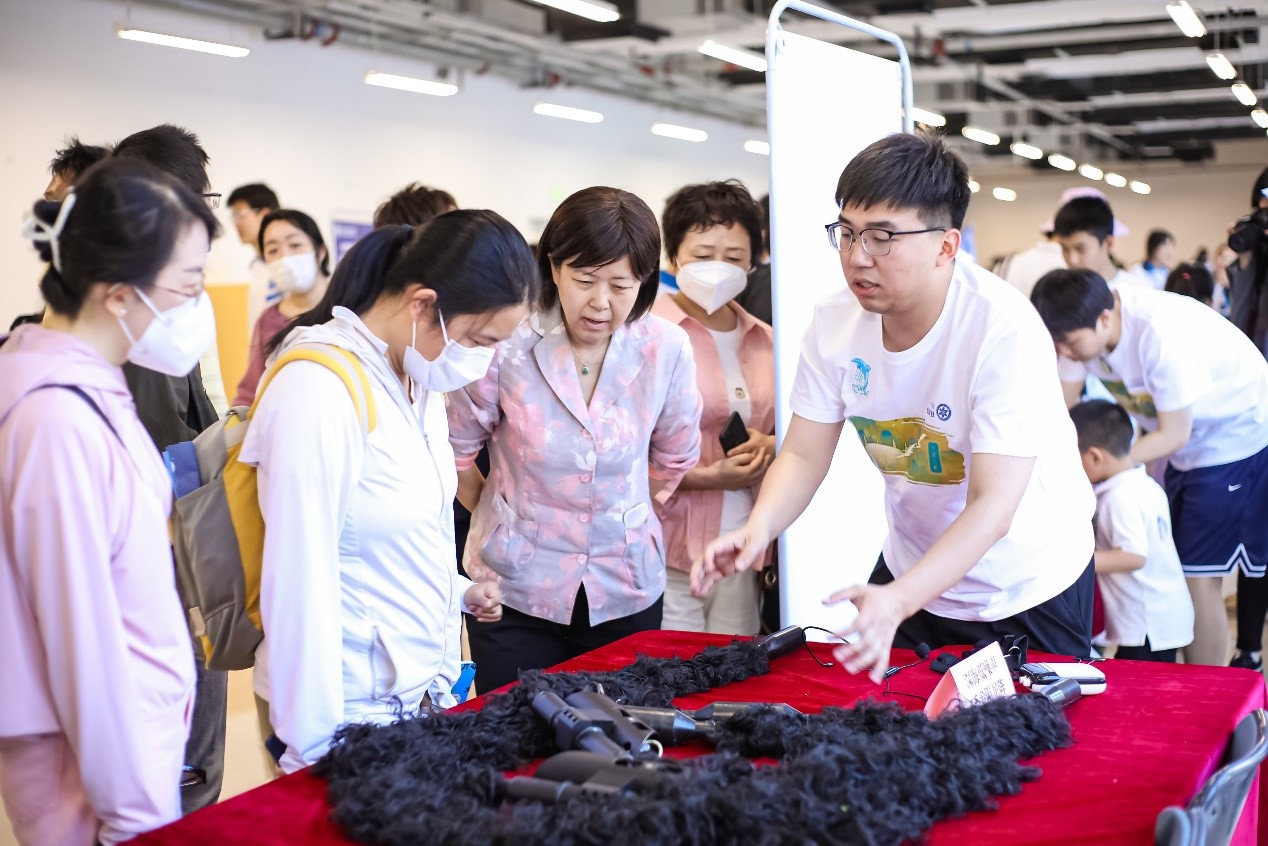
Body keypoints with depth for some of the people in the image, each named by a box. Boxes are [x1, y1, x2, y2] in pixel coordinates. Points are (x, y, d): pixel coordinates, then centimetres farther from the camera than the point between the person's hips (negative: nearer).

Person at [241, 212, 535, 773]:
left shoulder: (419, 377, 6)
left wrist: (455, 591, 7)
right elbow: (301, 583, -22)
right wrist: (316, 748, -19)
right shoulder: (317, 389, -22)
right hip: (357, 707, -8)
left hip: (426, 688, 8)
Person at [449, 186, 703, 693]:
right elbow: (455, 448, -1)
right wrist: (507, 518, 8)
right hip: (516, 591, -2)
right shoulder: (506, 345, -15)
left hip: (626, 593, 2)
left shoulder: (667, 350, -7)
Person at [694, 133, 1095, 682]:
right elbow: (804, 455, -7)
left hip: (1026, 591, -4)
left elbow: (993, 507, -34)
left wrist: (897, 600, -47)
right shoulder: (835, 321, -13)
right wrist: (758, 529, -28)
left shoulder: (1006, 332, -30)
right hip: (913, 570, 5)